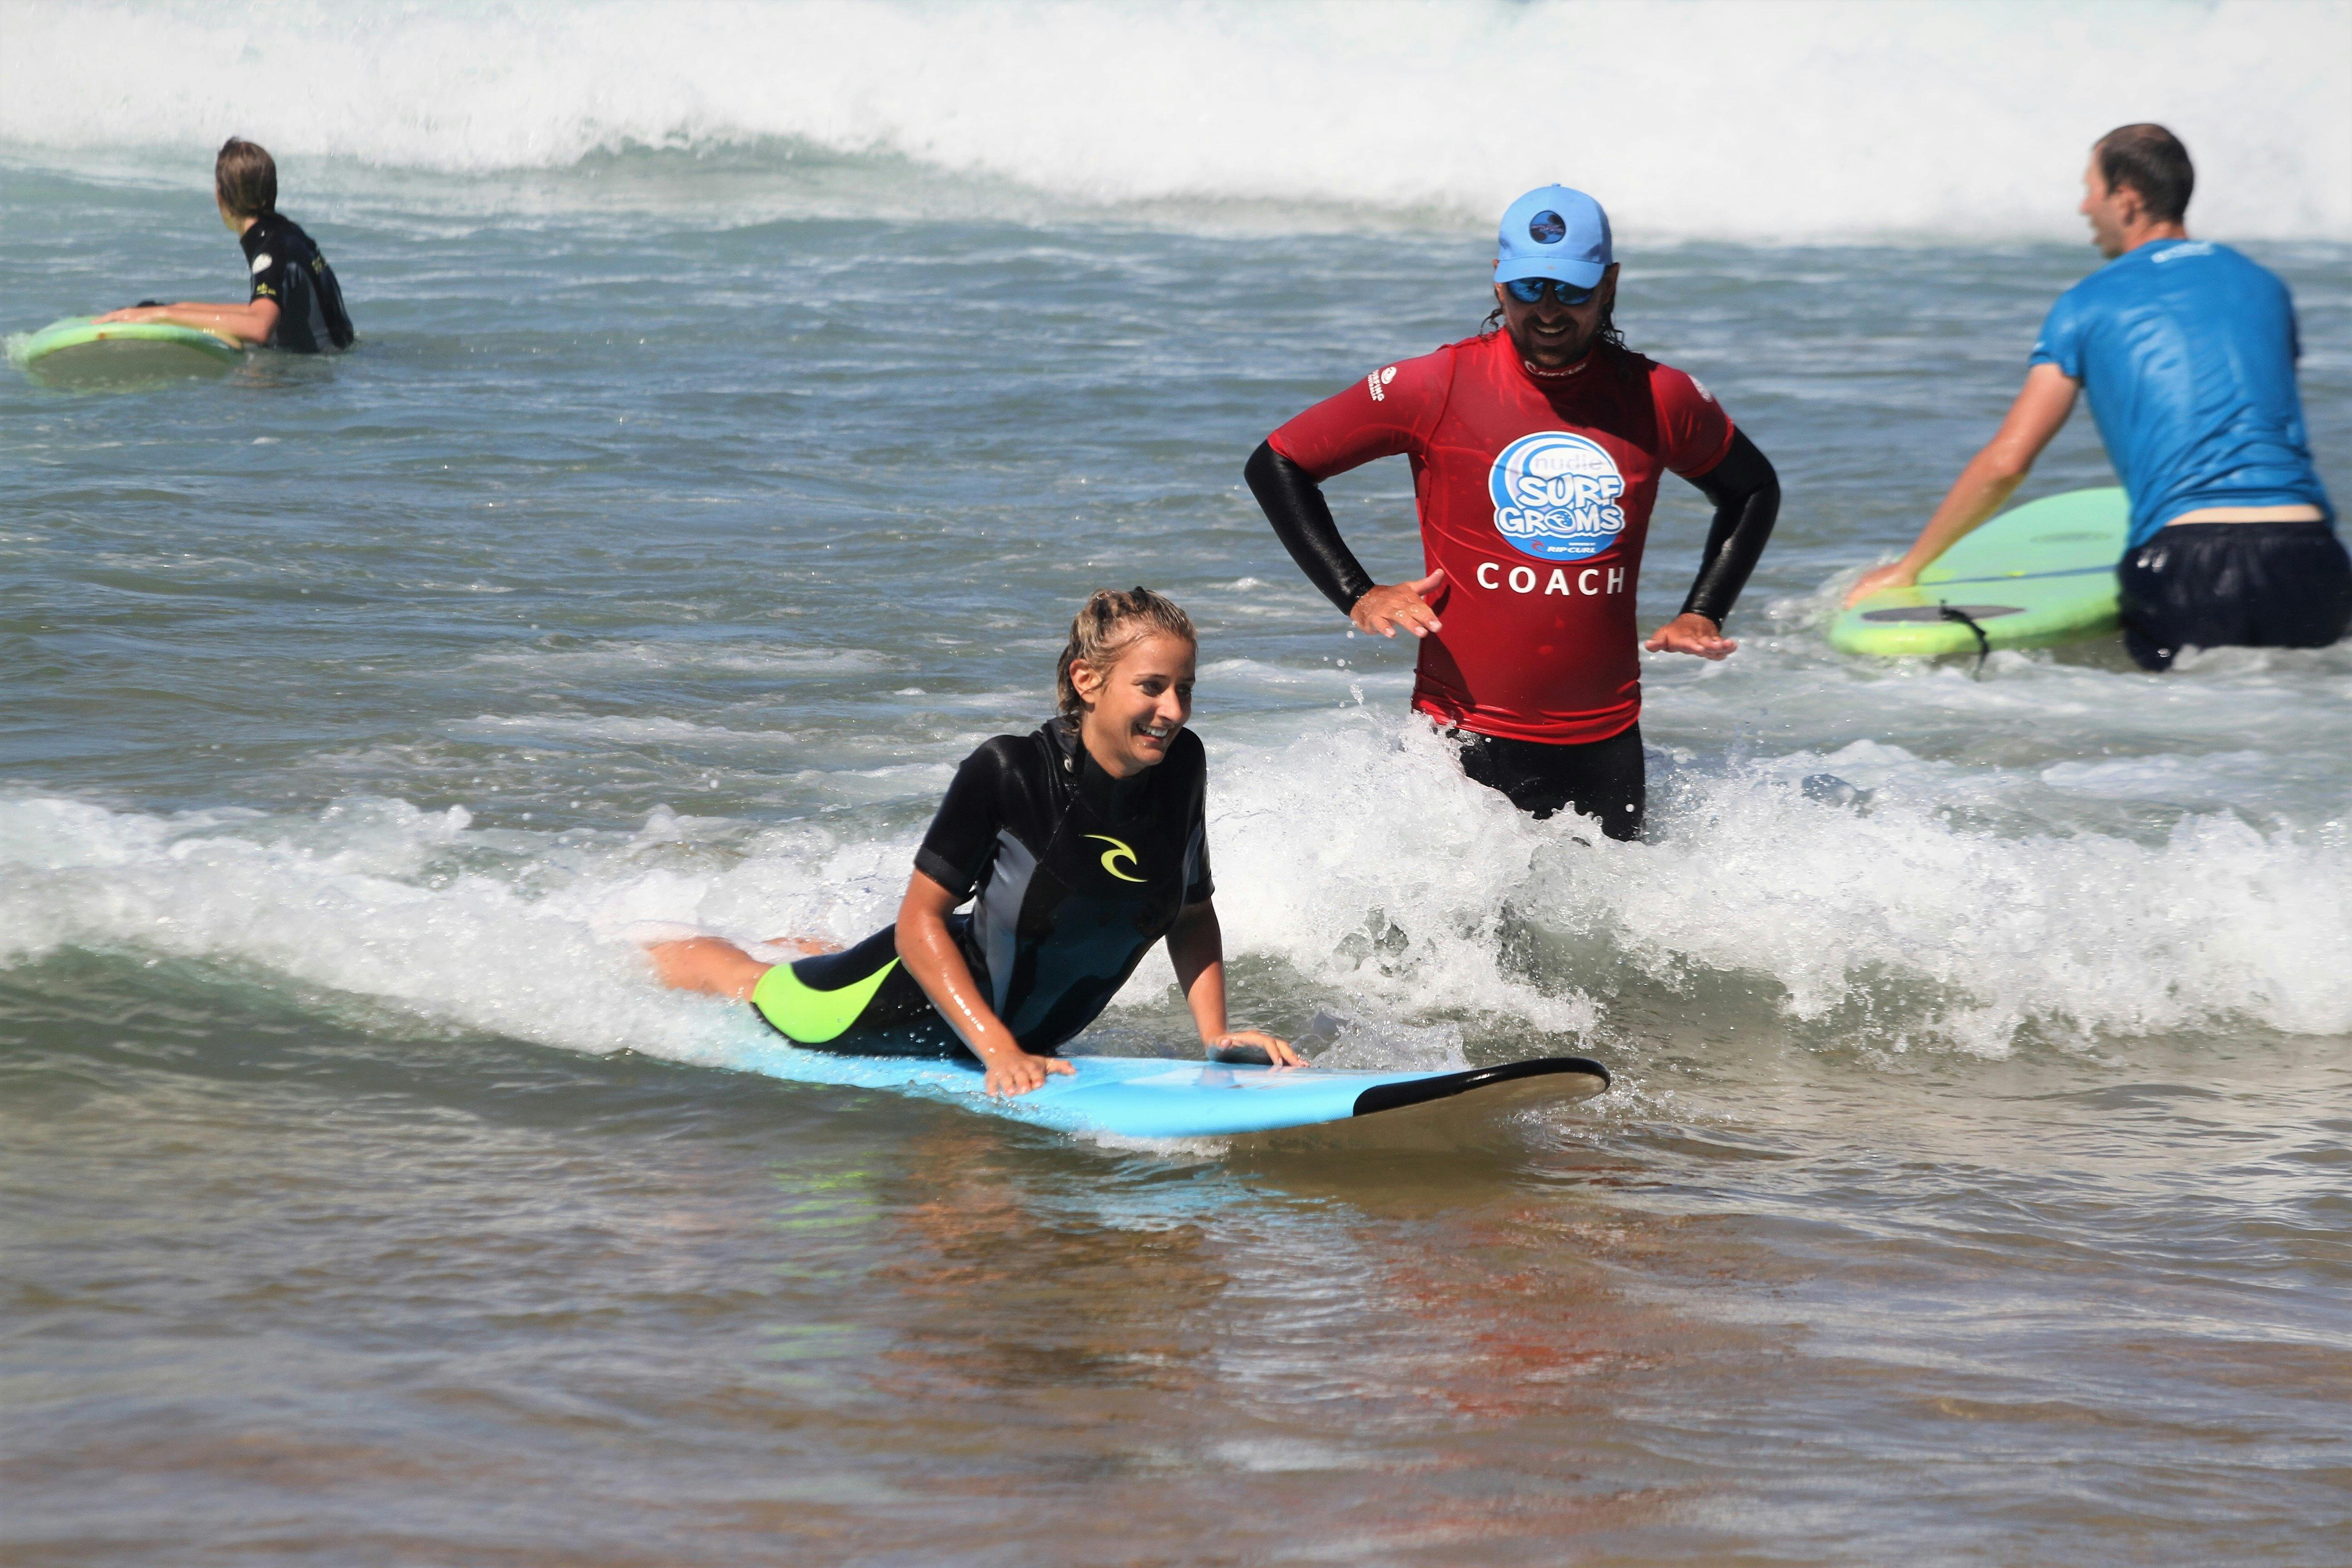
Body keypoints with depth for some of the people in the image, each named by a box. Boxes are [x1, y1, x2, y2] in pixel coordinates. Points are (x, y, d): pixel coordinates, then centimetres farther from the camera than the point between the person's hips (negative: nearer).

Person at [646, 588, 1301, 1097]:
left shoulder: (1180, 769, -19)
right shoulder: (1007, 773, -33)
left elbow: (1192, 915, -2)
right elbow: (920, 920, -27)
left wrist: (1214, 1031, -15)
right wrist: (999, 1052, -34)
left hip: (1034, 1033, 5)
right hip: (921, 1007, -5)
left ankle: (795, 950, 63)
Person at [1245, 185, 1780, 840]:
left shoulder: (1658, 400, 2)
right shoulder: (1437, 387, -6)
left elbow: (1754, 490, 21)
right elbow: (1275, 466, 2)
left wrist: (1703, 616, 8)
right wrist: (1356, 596, -7)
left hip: (1605, 742, 2)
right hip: (1466, 742, -2)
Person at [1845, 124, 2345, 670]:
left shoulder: (2089, 304, 7)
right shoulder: (2265, 287, 19)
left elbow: (2006, 461, 5)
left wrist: (1907, 567, 16)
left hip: (2187, 565, -3)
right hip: (2307, 558, 3)